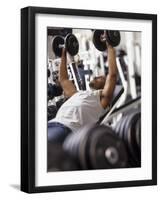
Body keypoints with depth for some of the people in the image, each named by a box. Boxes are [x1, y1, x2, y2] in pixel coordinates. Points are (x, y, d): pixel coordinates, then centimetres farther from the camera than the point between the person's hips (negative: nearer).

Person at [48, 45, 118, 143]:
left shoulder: (103, 97, 16)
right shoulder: (78, 93, 37)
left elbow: (112, 74, 5)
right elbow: (63, 79, 48)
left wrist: (110, 47, 11)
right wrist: (64, 54, 50)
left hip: (67, 128, -8)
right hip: (52, 124, 8)